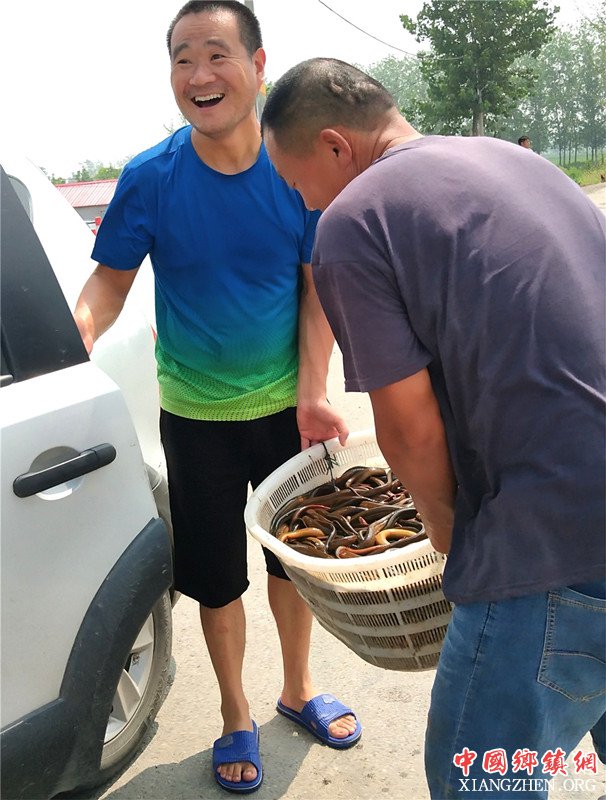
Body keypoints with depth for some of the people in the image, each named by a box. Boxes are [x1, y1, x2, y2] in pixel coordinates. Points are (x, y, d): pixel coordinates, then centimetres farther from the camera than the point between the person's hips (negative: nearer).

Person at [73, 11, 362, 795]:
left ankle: (298, 688, 43)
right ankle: (236, 716, 36)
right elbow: (109, 281, -5)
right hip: (196, 416, -1)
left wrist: (311, 397, -15)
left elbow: (318, 289, -6)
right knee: (216, 576, 11)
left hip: (288, 406, 1)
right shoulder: (150, 178, -12)